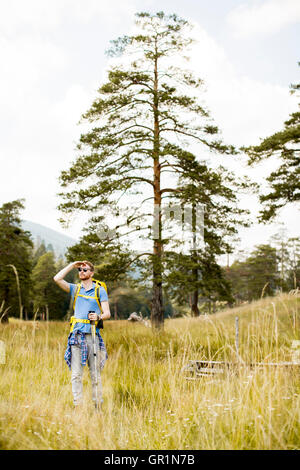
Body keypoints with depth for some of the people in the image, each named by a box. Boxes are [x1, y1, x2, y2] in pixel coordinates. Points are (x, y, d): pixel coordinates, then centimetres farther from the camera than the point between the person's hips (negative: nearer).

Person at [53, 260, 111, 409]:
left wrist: (98, 316, -21)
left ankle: (98, 406, 8)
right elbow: (57, 279, -1)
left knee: (95, 373, 2)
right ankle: (77, 405, 4)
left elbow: (107, 313, 1)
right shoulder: (75, 289, 14)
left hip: (93, 334, -2)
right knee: (76, 374, -1)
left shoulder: (100, 290, 6)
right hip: (77, 334, 2)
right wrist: (72, 265, 3)